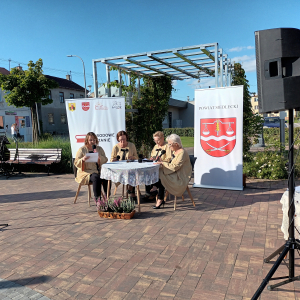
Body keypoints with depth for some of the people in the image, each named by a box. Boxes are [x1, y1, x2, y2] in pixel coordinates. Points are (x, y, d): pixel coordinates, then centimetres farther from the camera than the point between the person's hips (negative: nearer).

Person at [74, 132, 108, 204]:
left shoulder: (99, 149, 15)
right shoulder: (82, 149, 4)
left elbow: (105, 160, 7)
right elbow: (76, 163, -2)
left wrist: (99, 156, -12)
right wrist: (82, 159, -22)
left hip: (98, 171, 3)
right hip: (86, 172, -3)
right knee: (96, 178, -35)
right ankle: (97, 199, -27)